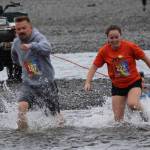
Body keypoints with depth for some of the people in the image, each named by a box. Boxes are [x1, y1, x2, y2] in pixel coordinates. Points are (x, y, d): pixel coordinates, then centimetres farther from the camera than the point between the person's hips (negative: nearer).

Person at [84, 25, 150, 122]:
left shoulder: (130, 46, -15)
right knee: (118, 118, -3)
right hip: (117, 86, 3)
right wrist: (88, 82, -14)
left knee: (132, 104, -30)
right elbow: (94, 67, 0)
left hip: (134, 82, -3)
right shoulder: (104, 51, -9)